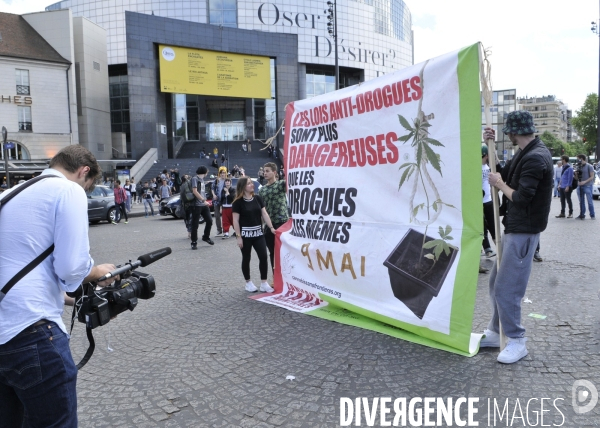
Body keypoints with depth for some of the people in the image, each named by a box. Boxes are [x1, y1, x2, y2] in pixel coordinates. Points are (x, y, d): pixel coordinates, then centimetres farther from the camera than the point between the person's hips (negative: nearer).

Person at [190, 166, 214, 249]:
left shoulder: (202, 179, 18)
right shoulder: (195, 178, -6)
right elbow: (194, 191, -15)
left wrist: (205, 201, 9)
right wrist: (203, 200, -19)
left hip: (204, 205, 7)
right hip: (197, 205, -7)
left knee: (209, 221, 7)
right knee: (195, 224, -1)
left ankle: (206, 237, 26)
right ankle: (194, 242, 5)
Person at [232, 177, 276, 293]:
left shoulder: (257, 198, 5)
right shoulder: (238, 202, -8)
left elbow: (264, 214, 5)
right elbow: (236, 220, -8)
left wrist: (271, 227, -4)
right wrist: (238, 236, -11)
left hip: (258, 233, 4)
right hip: (245, 234, -4)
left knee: (263, 256, -2)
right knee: (246, 258, 7)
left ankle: (264, 283, 9)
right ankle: (248, 283, 22)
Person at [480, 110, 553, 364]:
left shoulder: (536, 158, -21)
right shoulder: (525, 154, 10)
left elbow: (521, 198, -25)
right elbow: (502, 174, 15)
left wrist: (500, 184, -8)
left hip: (524, 232, -10)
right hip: (514, 228, 10)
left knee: (506, 288, -4)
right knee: (496, 283, 15)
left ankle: (517, 342, 11)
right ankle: (496, 332, 27)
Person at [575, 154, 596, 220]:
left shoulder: (589, 166, -5)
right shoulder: (579, 167, 13)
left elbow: (592, 176, -8)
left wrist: (585, 181, -18)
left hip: (587, 186, -6)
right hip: (580, 186, 6)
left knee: (590, 201, -3)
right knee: (581, 201, 8)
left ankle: (592, 215, 3)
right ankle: (582, 215, 14)